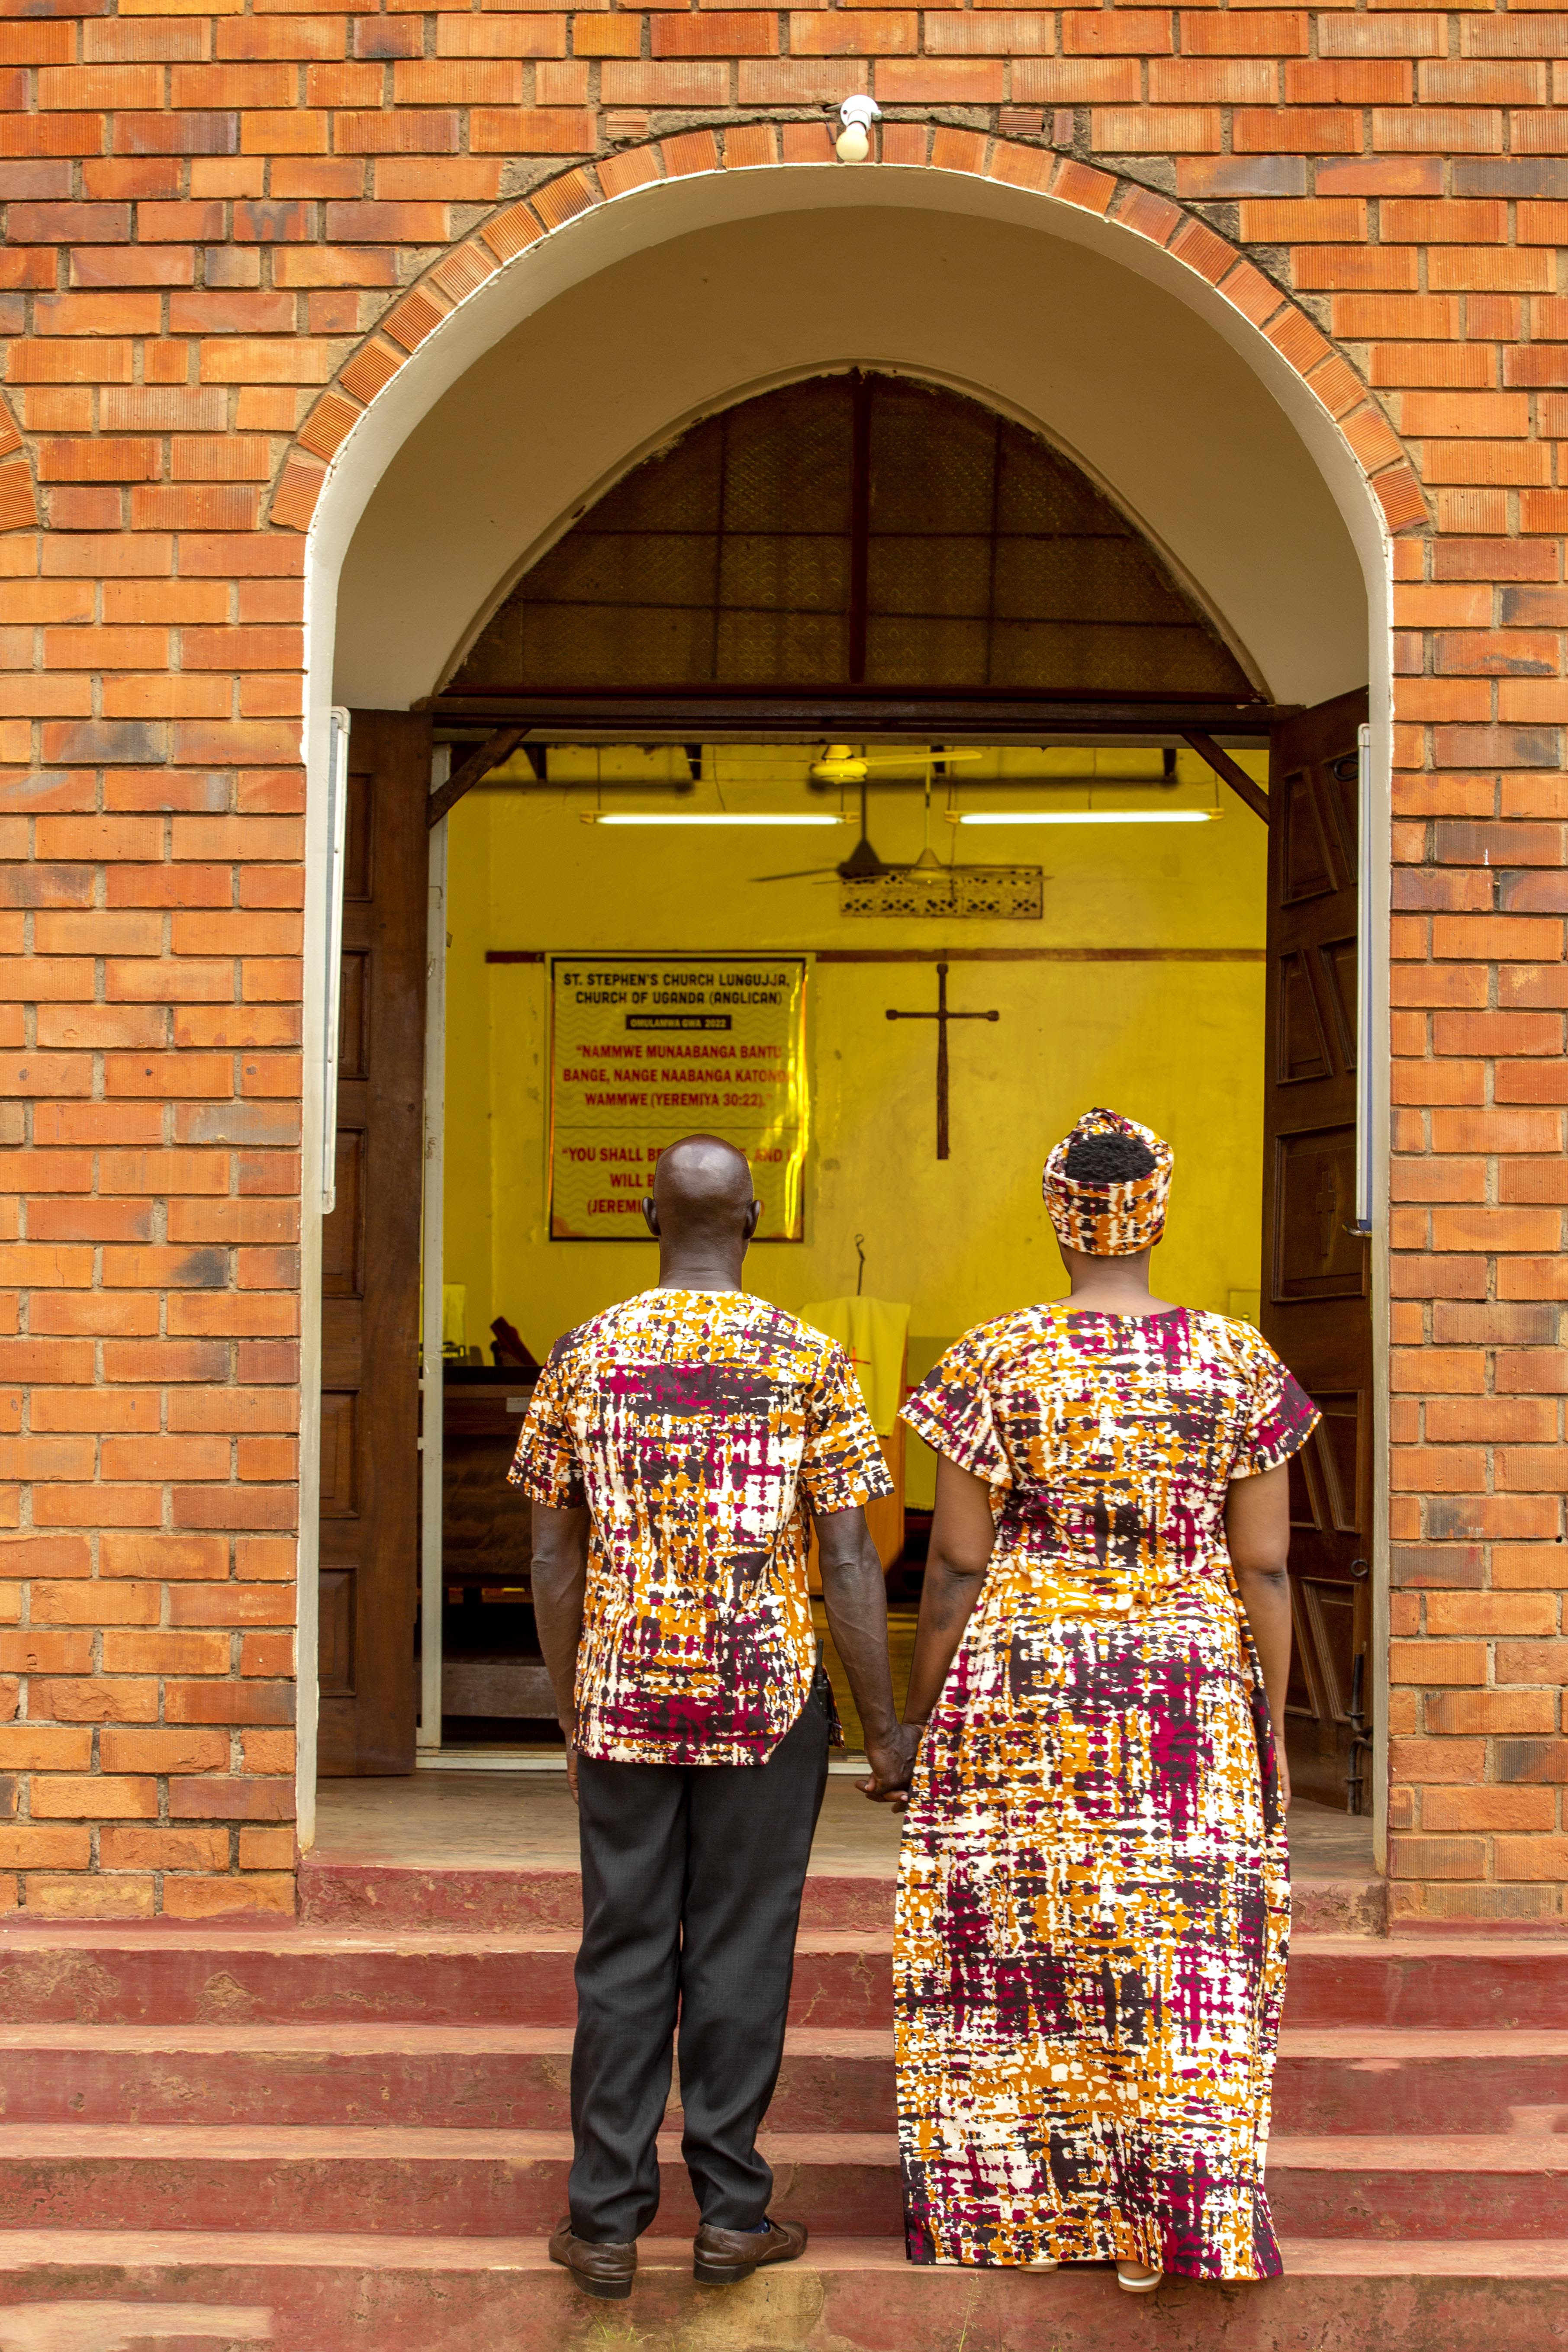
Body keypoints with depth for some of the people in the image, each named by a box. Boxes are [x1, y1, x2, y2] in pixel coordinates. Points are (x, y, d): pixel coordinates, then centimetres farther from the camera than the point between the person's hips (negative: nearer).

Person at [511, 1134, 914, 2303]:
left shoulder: (585, 1355, 1)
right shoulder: (809, 1361, -6)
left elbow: (555, 1557, 5)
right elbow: (850, 1561, -8)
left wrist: (571, 1712, 15)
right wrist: (884, 1726, 0)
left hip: (626, 1698, 2)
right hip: (770, 1698, -2)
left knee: (624, 1954, 8)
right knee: (740, 1950, 6)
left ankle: (608, 2220, 11)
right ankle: (730, 2212, 14)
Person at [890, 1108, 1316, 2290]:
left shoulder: (994, 1361, -8)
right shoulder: (1238, 1362, -4)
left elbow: (955, 1560, -6)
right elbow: (1264, 1566, -3)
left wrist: (922, 1718, 4)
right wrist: (1272, 1727, 7)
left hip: (1022, 1698, -1)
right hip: (1189, 1703, 1)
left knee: (1020, 1953, 11)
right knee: (1178, 1962, 9)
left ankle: (1017, 2210, 18)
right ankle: (1159, 2231, 14)